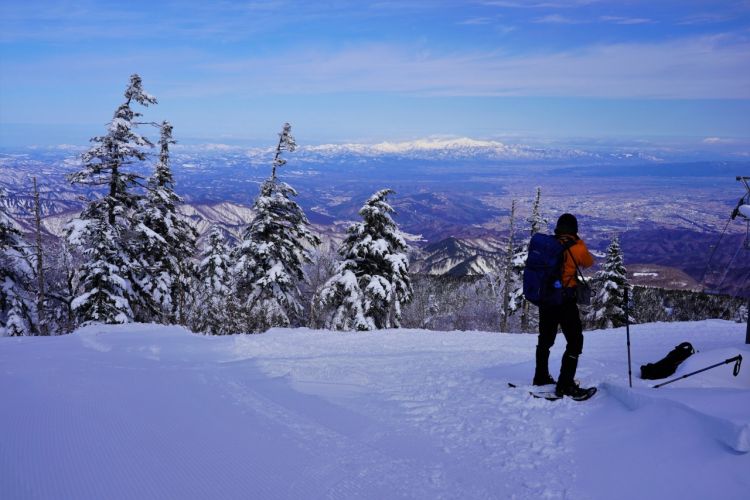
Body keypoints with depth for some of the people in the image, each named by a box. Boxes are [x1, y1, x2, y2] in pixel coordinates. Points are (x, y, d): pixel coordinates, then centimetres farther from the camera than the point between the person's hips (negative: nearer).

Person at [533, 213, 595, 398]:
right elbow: (589, 263, 9)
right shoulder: (577, 247, -10)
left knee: (545, 338, 21)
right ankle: (565, 385, -3)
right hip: (565, 300, -5)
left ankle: (541, 377, 33)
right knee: (575, 341, 3)